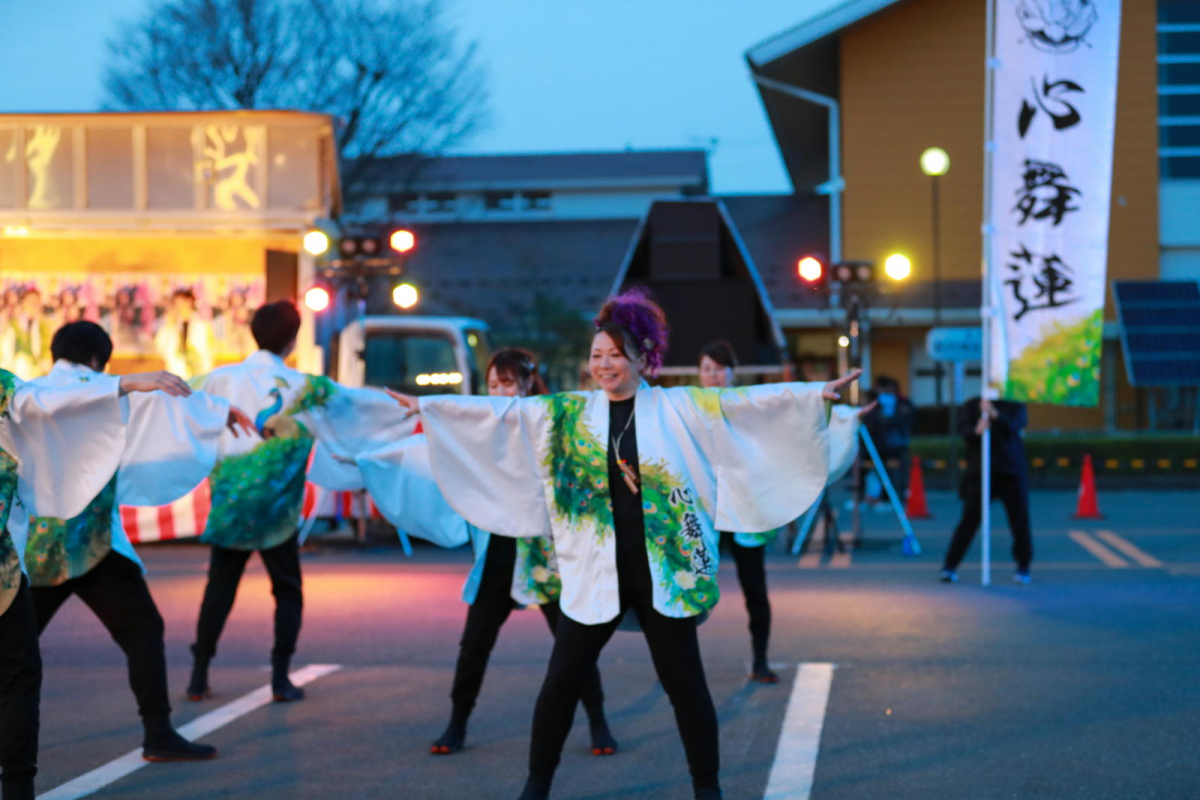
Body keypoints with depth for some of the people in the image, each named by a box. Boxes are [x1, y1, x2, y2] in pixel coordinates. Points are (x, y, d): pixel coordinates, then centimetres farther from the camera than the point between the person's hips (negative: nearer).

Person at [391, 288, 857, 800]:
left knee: (684, 684, 5)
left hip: (664, 572, -2)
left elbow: (744, 404, -10)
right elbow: (500, 411, 4)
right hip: (593, 574, 2)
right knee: (562, 681, 5)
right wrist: (428, 407, 1)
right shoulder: (569, 414, 4)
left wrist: (815, 394, -19)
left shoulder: (680, 408, -2)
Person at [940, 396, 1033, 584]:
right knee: (969, 520, -3)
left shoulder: (1016, 406, 5)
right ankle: (950, 566, 3)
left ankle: (1023, 568, 14)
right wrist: (976, 430, -29)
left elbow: (1014, 426, -14)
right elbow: (963, 429, -6)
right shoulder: (972, 405, 8)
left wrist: (995, 414, -32)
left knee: (1019, 520, 0)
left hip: (1011, 472, 0)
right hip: (980, 472, 0)